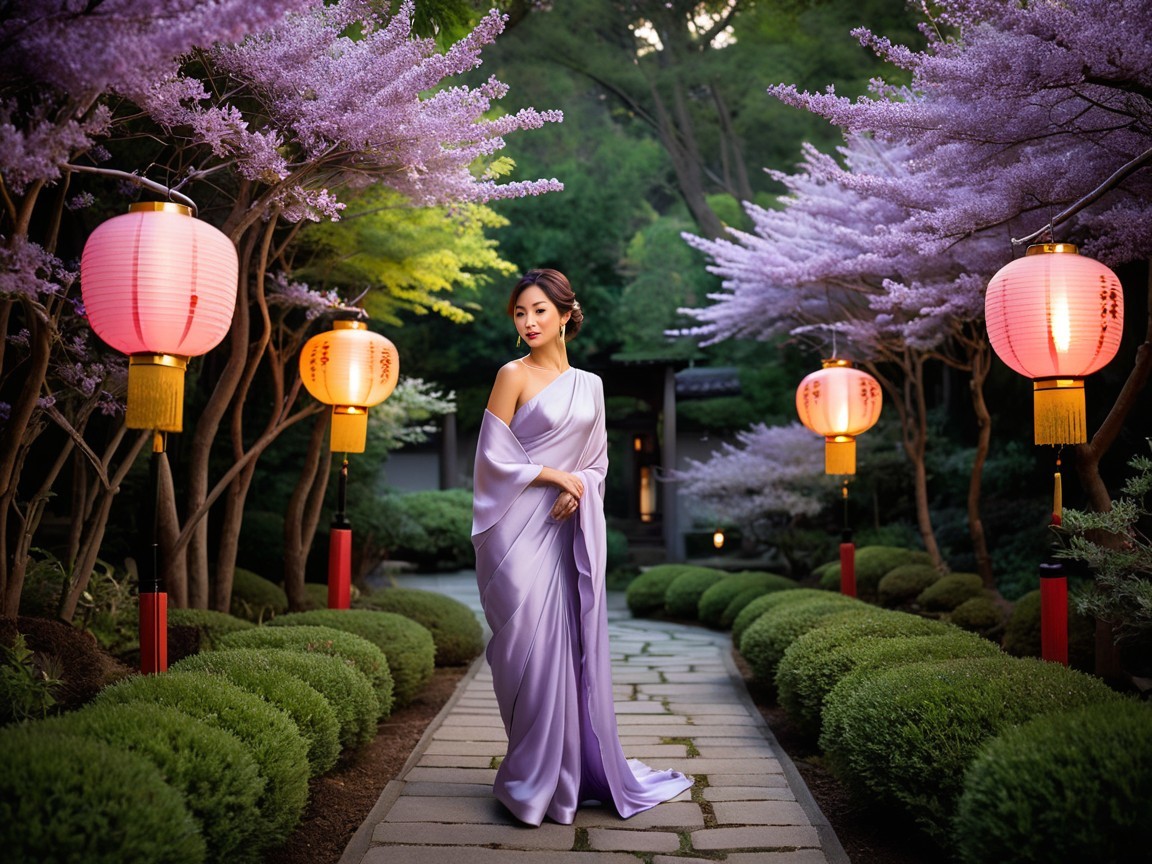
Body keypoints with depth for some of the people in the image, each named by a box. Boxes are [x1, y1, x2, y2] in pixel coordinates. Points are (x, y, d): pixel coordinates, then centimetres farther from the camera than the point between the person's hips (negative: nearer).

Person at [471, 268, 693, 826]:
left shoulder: (589, 385, 13)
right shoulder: (514, 375, -1)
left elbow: (597, 460, 15)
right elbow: (494, 455, -6)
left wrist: (578, 490, -5)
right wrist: (555, 476, -6)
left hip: (570, 528, 4)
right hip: (521, 528, -4)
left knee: (578, 644, 5)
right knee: (531, 647, -4)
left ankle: (582, 769, 17)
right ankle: (533, 779, 8)